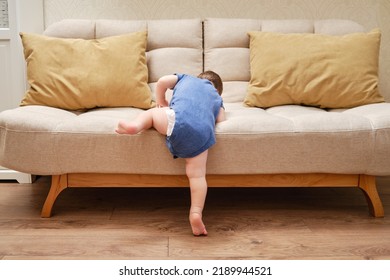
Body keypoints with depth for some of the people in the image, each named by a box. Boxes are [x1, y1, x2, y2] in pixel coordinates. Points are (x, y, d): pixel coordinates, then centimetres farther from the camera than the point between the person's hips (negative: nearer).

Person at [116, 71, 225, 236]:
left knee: (151, 113, 22)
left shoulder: (186, 78, 34)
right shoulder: (217, 97, 37)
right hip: (203, 133, 2)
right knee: (197, 175, 4)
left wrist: (161, 102, 36)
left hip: (177, 119, -2)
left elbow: (162, 81, 20)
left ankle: (135, 125, -7)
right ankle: (196, 213, -10)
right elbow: (221, 119, 20)